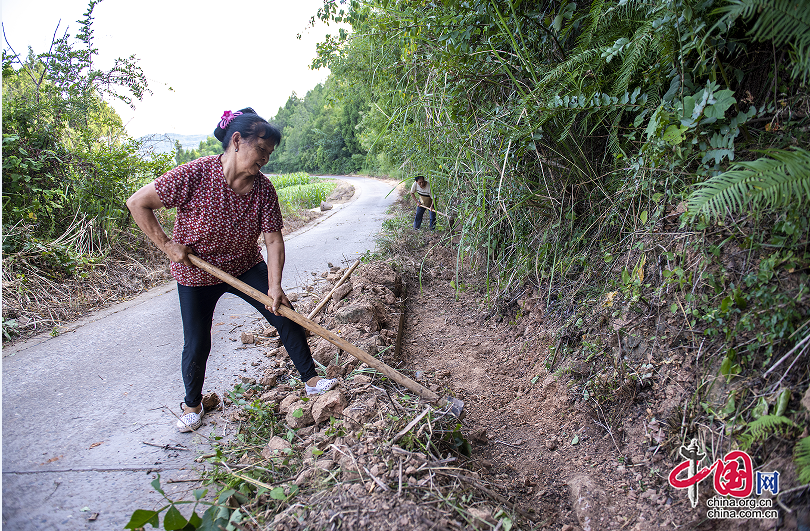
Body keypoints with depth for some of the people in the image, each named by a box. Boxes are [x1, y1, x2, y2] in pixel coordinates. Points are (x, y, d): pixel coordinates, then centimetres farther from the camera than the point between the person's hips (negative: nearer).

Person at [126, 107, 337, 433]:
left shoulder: (263, 188, -13)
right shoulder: (194, 175, -25)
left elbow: (273, 239, -15)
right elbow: (137, 203, -18)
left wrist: (275, 285, -25)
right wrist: (167, 245, -18)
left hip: (246, 268, 3)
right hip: (196, 273, -3)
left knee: (285, 315, -2)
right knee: (197, 345, 5)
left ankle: (310, 380, 15)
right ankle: (192, 405, 32)